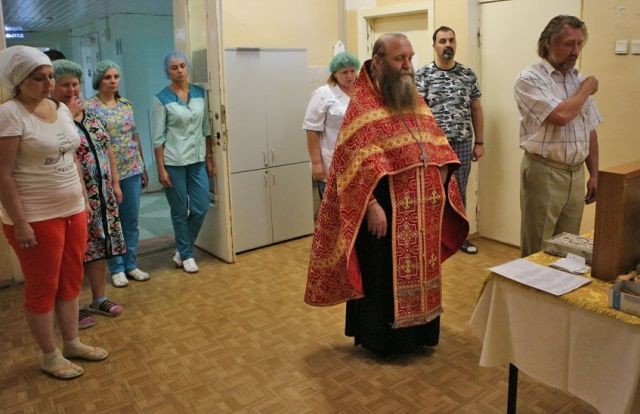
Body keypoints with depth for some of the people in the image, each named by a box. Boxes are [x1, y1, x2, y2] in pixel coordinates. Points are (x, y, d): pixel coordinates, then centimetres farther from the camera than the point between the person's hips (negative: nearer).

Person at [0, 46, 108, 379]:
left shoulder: (61, 109, 7)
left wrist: (83, 199, 15)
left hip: (72, 210, 7)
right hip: (36, 217, -7)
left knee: (71, 281, 16)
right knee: (42, 288, 8)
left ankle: (72, 343, 33)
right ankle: (50, 356, 25)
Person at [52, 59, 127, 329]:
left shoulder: (91, 116, 10)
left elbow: (107, 150, 15)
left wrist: (115, 183, 11)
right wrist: (68, 116, -19)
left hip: (101, 195, 6)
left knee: (98, 246, 14)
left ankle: (99, 299, 28)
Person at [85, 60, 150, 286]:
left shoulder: (127, 104, 8)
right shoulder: (88, 107, -7)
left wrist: (143, 168, 13)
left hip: (132, 170, 5)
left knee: (132, 220, 10)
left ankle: (131, 265, 23)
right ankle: (117, 268, 18)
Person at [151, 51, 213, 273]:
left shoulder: (200, 93, 5)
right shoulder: (161, 99, -7)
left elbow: (206, 128, 10)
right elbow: (158, 137, -7)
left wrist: (210, 158, 8)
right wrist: (161, 168, -11)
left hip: (197, 160, 4)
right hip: (173, 162, -4)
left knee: (201, 208, 5)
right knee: (180, 211, 5)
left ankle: (182, 249, 27)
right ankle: (186, 255, 22)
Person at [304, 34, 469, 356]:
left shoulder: (416, 101, 11)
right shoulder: (362, 106, -11)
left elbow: (437, 144, 16)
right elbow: (357, 164, -18)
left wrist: (442, 170, -1)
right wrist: (372, 206, -24)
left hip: (423, 210, 7)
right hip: (385, 211, -7)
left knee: (419, 271, 18)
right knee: (383, 276, 7)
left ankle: (416, 333, 37)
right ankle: (380, 338, 26)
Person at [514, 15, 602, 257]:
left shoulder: (579, 80, 12)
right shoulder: (530, 79, -9)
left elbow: (589, 131, 16)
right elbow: (561, 115, -22)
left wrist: (594, 175, 13)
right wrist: (586, 89, -5)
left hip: (576, 174, 6)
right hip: (544, 173, -6)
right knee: (537, 250, 2)